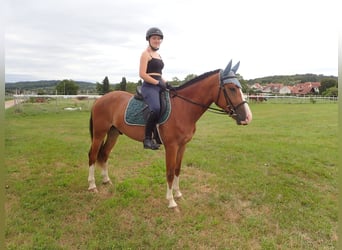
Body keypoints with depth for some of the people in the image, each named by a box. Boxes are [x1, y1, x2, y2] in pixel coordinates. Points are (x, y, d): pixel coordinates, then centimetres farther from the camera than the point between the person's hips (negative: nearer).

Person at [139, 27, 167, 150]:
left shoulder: (158, 55, 23)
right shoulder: (146, 54, -1)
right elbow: (142, 74, -12)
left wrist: (166, 83, 11)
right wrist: (158, 83, -15)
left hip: (159, 87, 9)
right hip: (149, 87, -9)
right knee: (156, 109, -33)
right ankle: (148, 138, -22)